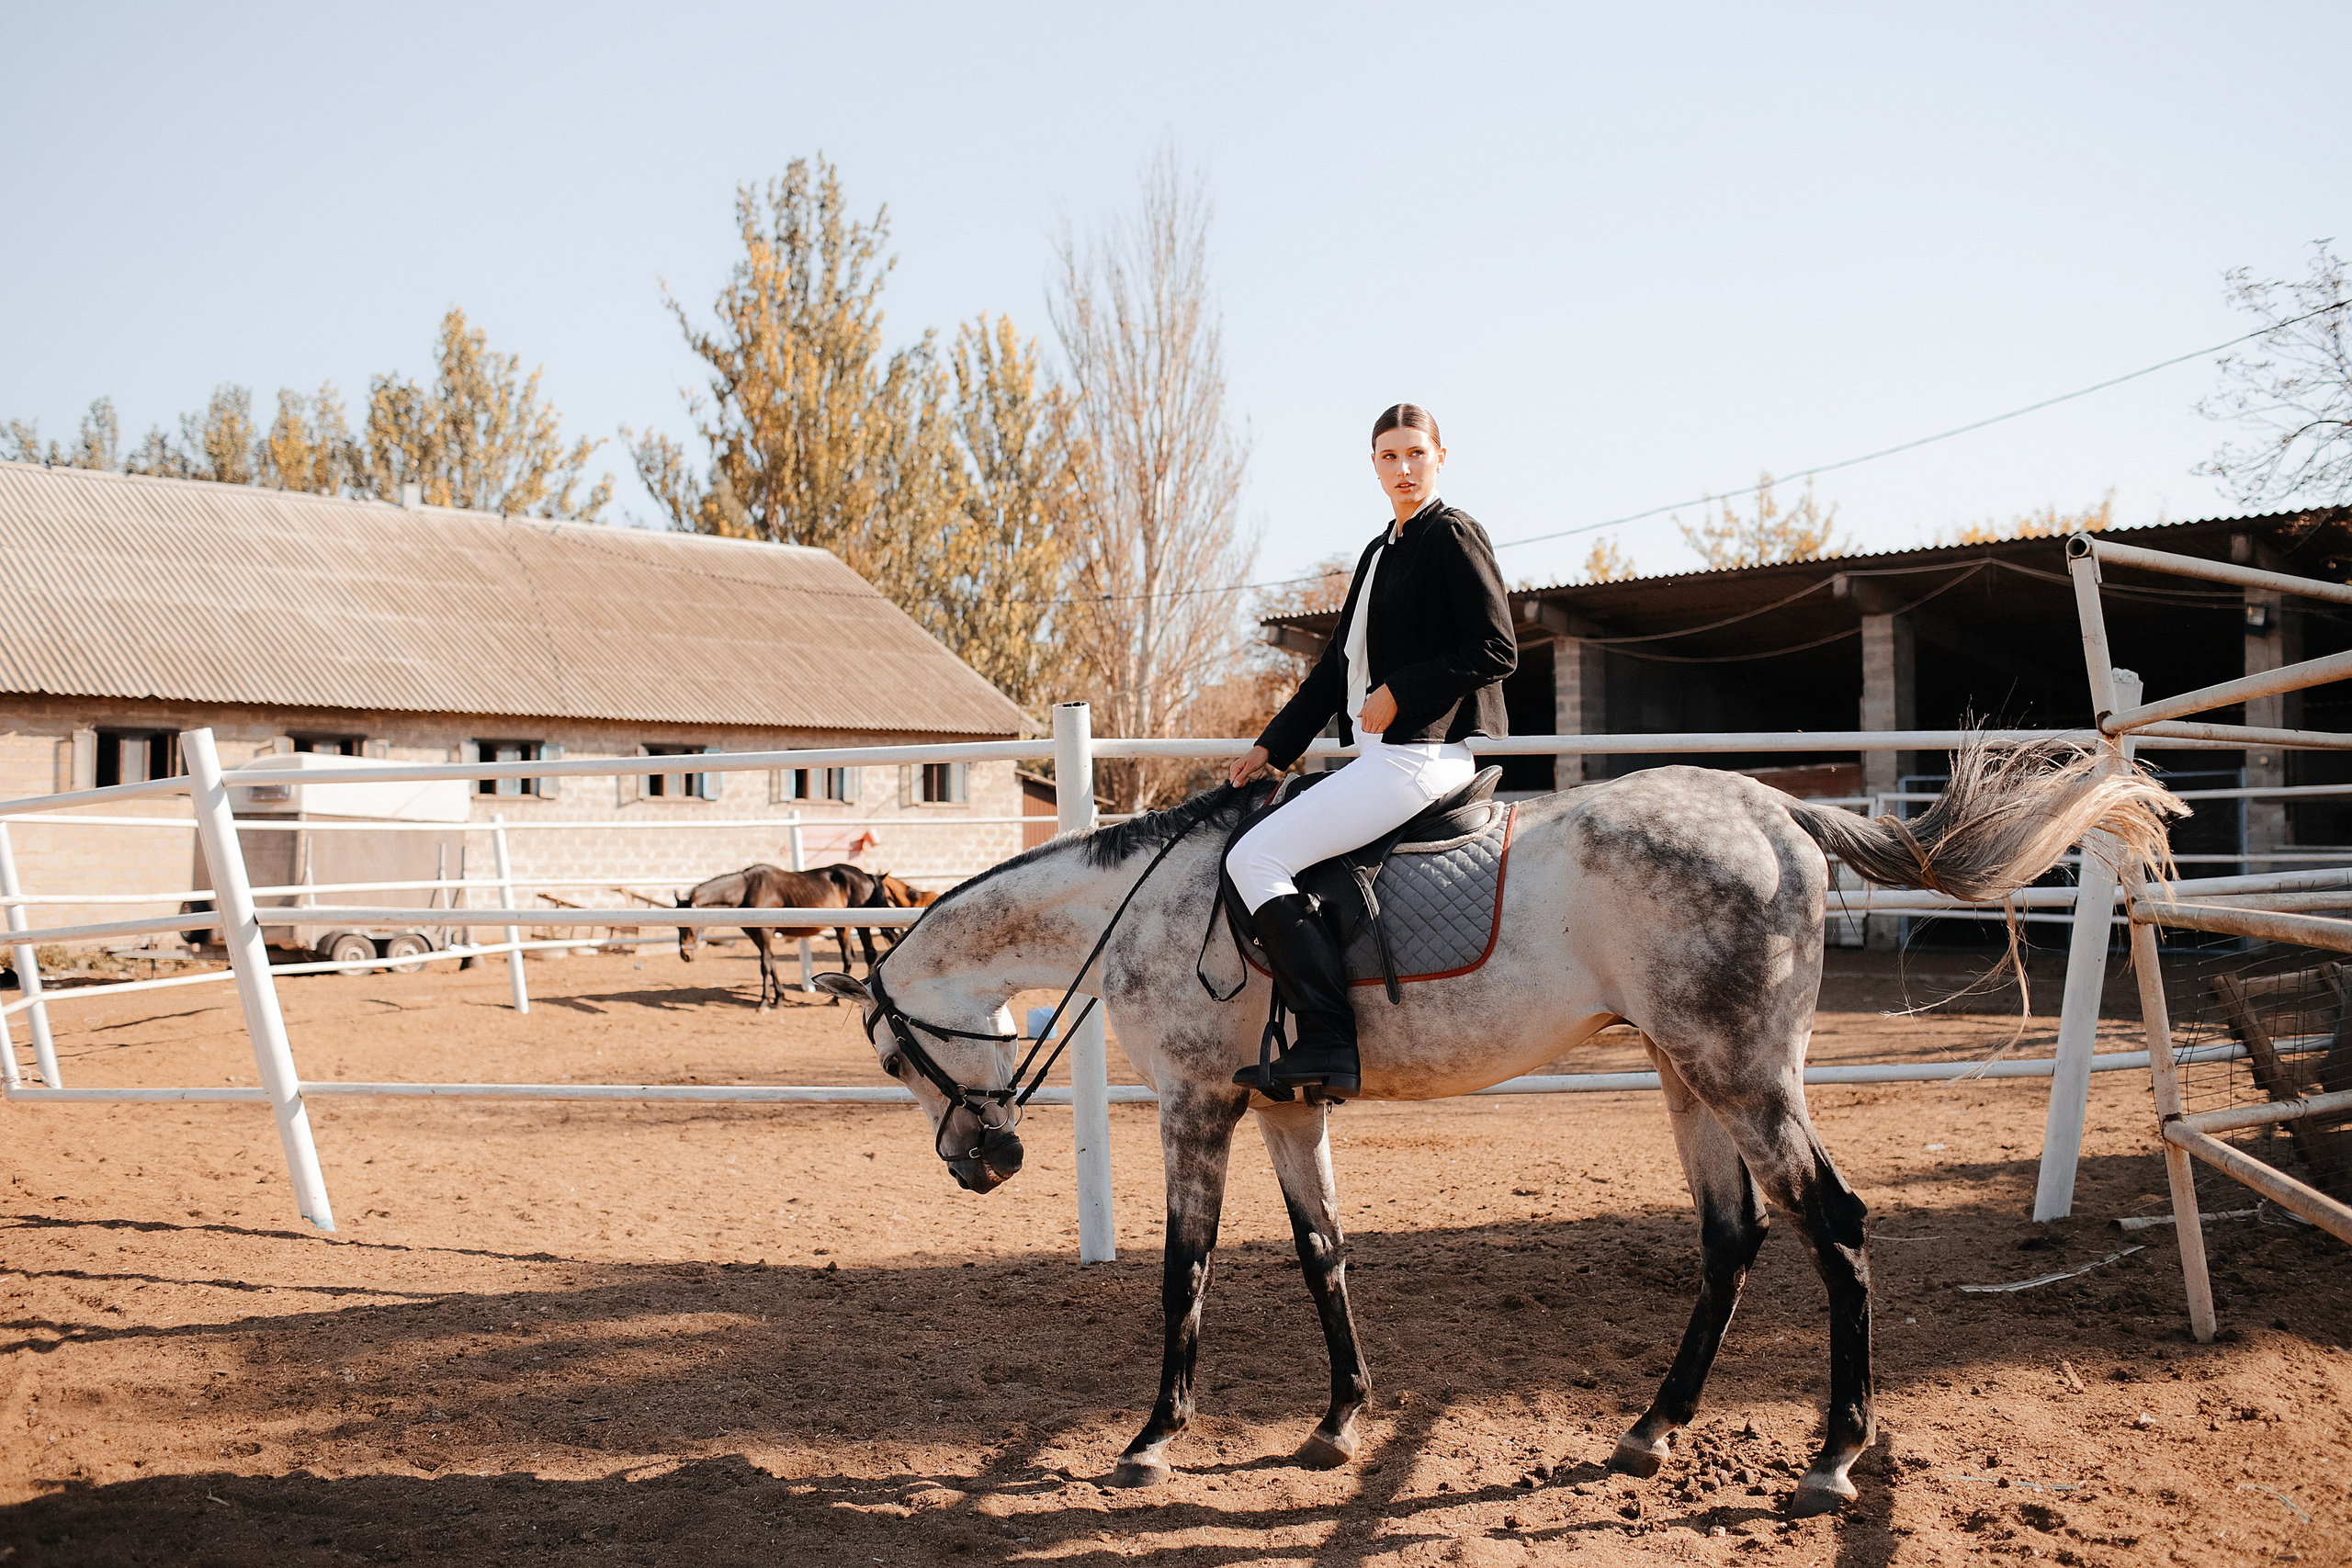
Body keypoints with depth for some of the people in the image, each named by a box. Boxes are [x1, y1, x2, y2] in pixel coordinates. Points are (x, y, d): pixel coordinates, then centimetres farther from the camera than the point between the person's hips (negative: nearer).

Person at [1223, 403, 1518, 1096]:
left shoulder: (1452, 534, -6)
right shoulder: (1381, 551, 21)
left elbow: (1496, 649, -14)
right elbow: (1337, 665, 23)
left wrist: (1400, 691, -17)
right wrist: (1272, 746, 18)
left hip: (1421, 753, -10)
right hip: (1382, 754, 10)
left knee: (1255, 857, -17)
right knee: (1265, 848, 19)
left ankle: (1330, 1044, -22)